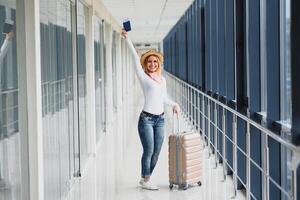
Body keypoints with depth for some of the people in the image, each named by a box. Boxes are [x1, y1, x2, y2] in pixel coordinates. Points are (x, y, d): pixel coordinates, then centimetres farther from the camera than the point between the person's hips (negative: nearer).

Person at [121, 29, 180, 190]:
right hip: (146, 119, -6)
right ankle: (145, 180, 12)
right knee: (149, 151, -3)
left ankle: (146, 179, 22)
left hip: (160, 119, 6)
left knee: (156, 152, 8)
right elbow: (136, 58, -10)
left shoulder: (162, 79, 13)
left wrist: (174, 104, 7)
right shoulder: (144, 77, -3)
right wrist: (127, 39, -14)